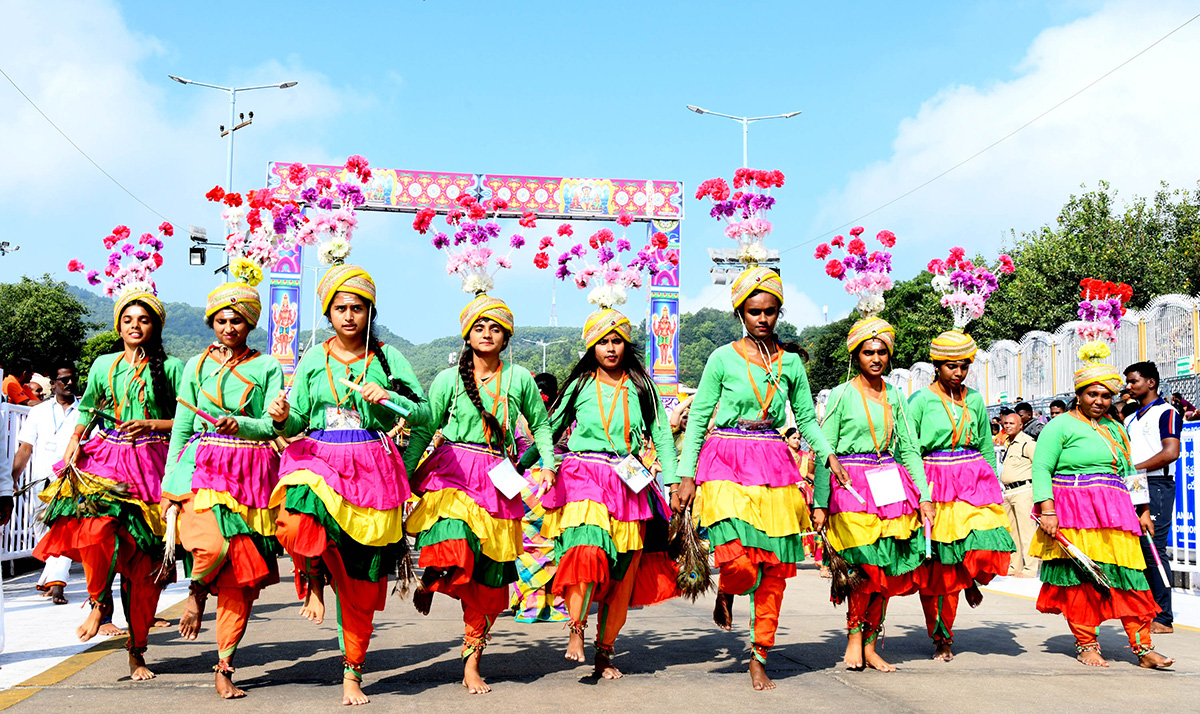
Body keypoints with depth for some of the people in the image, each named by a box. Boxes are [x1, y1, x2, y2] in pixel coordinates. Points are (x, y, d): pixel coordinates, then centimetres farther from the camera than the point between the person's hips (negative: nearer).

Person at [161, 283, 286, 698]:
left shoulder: (268, 367, 9)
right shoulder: (197, 365, 13)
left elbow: (275, 424, 1)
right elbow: (181, 428, 13)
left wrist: (241, 424, -19)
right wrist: (169, 485, 9)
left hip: (253, 473, 0)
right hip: (203, 466, 0)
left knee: (242, 574, -3)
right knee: (214, 544, -28)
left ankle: (224, 669, 6)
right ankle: (197, 591, 7)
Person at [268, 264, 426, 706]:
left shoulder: (387, 358, 8)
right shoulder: (313, 360, 10)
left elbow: (423, 412, 3)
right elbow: (295, 425, 10)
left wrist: (386, 397, -14)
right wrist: (281, 418, -13)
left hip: (370, 468, 0)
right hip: (318, 458, 0)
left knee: (360, 584, 2)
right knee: (296, 523, -34)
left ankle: (352, 674, 17)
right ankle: (313, 580, 0)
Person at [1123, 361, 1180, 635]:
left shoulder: (1166, 412, -4)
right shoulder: (1130, 419, 21)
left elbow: (1171, 452, -15)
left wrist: (1134, 468, -15)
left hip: (1156, 486, -8)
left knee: (1154, 549, -10)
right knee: (1137, 549, 6)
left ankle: (1163, 619, -7)